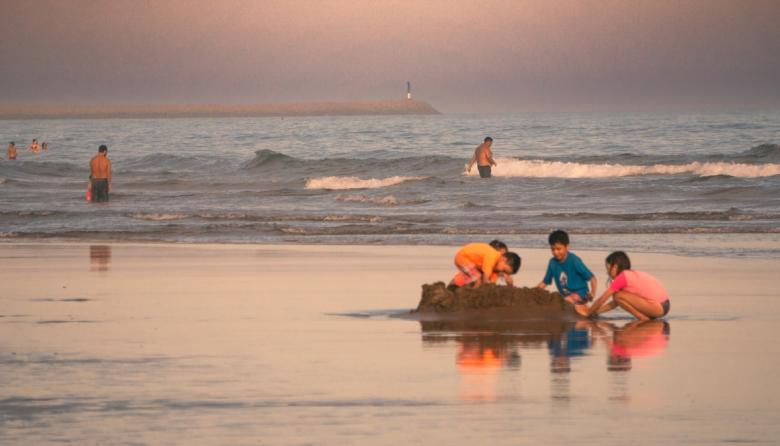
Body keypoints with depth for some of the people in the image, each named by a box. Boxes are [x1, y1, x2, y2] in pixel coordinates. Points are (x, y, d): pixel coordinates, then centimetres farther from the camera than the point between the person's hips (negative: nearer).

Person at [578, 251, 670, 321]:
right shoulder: (633, 274, 20)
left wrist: (588, 313, 13)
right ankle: (646, 317, 10)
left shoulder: (621, 278, -6)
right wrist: (595, 312, 24)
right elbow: (614, 303, 25)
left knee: (618, 296, -10)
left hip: (658, 307, -9)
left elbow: (602, 299, 0)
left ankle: (643, 318, -6)